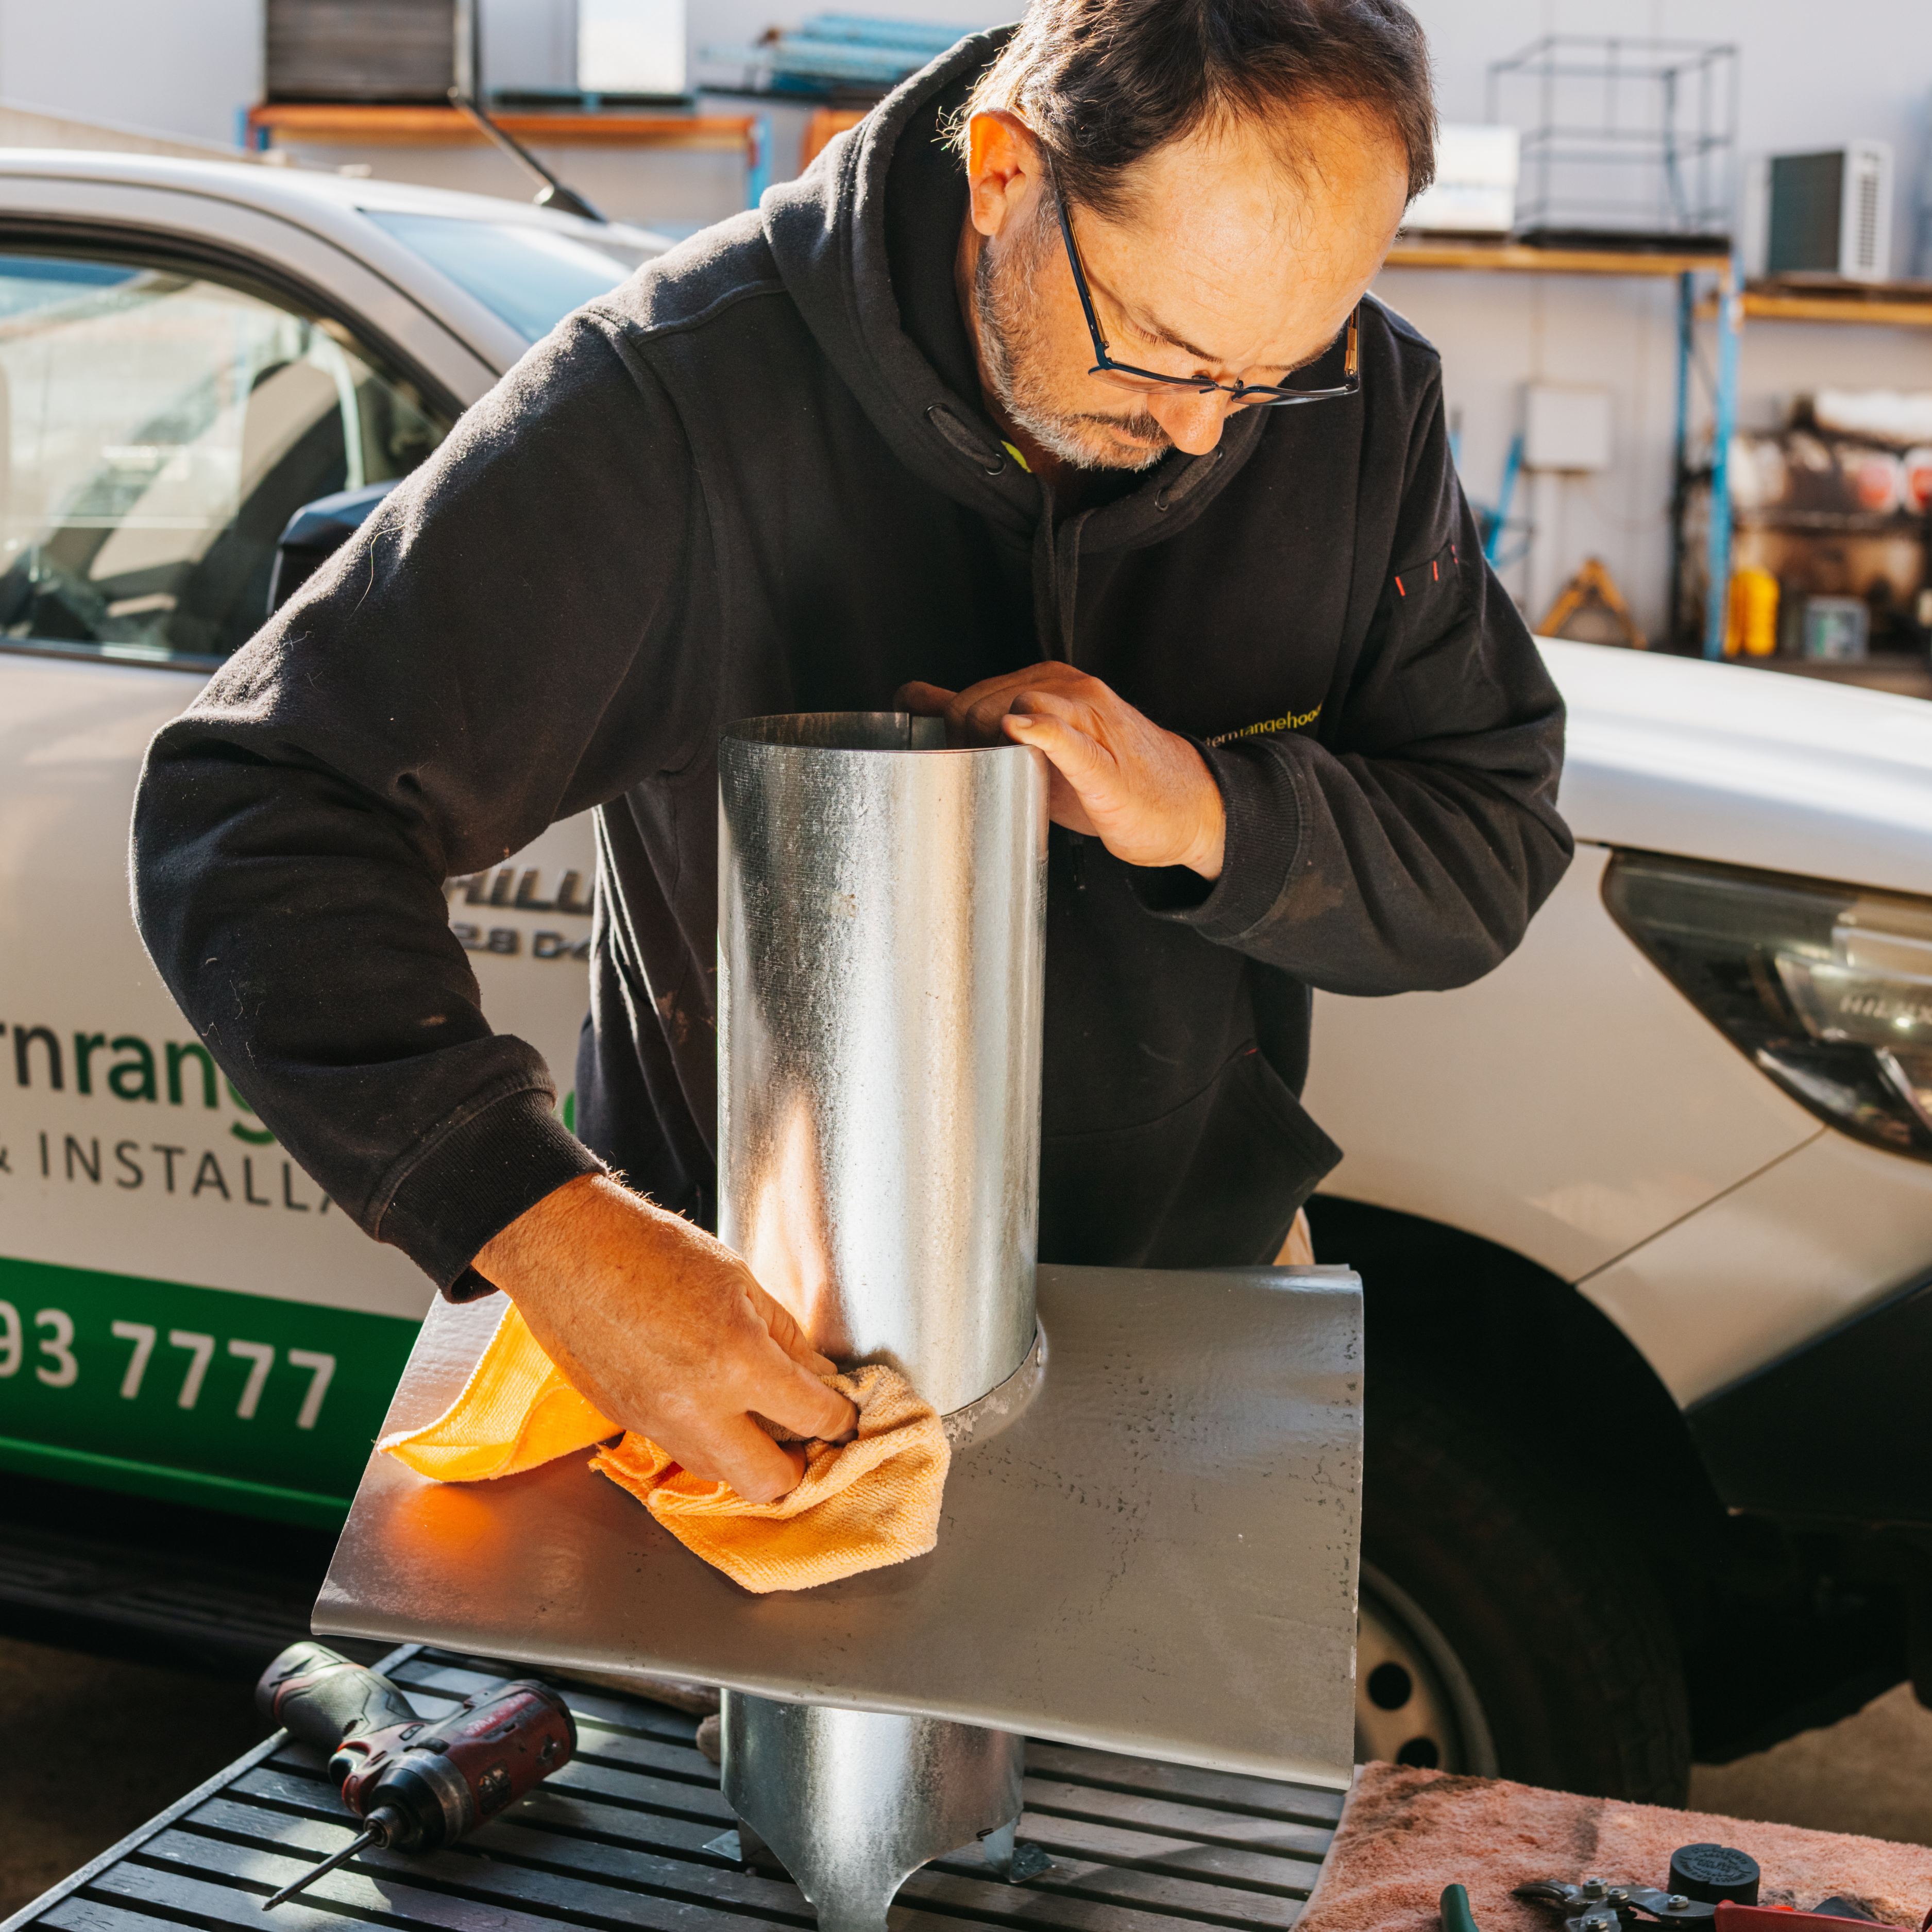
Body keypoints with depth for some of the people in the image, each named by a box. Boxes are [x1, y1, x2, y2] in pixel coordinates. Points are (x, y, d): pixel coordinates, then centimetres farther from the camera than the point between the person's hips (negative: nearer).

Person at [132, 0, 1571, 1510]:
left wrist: (1208, 813, -27)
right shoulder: (676, 399, -27)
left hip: (1205, 1284, 4)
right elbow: (252, 819, -29)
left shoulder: (1361, 404, -13)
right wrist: (548, 1228, -42)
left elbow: (1493, 842, -6)